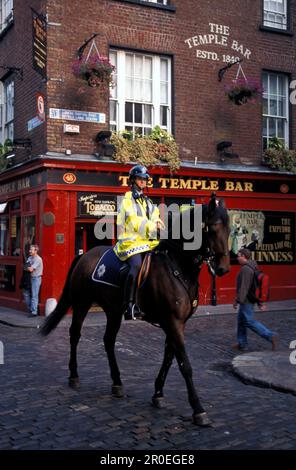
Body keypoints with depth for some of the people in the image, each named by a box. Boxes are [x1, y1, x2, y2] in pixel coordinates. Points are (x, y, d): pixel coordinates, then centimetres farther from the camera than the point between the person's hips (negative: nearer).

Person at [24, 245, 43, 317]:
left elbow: (31, 269, -20)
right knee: (26, 293, 13)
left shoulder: (38, 259, -16)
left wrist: (26, 268, -2)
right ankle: (30, 308, 27)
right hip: (30, 278, 9)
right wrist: (28, 268, -9)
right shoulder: (30, 258, 11)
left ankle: (34, 312, 0)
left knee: (34, 295, -5)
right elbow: (26, 267, 12)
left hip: (36, 278, -9)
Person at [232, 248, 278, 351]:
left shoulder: (246, 269, -19)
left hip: (246, 300, -10)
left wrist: (238, 300, -23)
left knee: (249, 321, -5)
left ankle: (270, 336, -8)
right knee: (241, 321, 15)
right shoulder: (252, 268, 12)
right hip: (250, 299, 10)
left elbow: (244, 286, -25)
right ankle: (242, 344, 19)